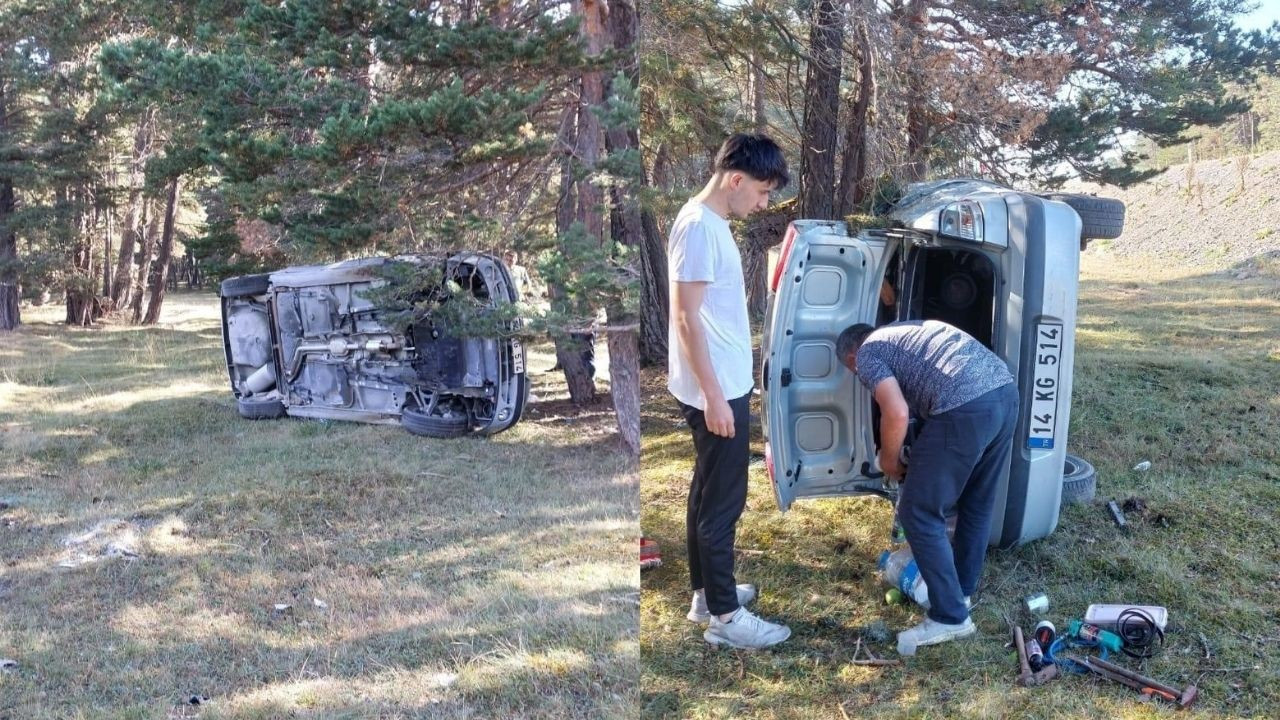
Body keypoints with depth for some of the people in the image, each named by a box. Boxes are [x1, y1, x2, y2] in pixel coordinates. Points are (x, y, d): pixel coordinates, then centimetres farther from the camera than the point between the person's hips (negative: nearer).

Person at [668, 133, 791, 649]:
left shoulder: (712, 223, 12)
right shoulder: (698, 226, -19)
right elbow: (686, 316, -23)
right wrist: (714, 395, -23)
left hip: (726, 386, 10)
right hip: (715, 393, -10)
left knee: (708, 493, 18)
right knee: (723, 501, -1)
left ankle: (706, 592, 31)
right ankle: (724, 617, 9)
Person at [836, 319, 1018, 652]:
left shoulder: (867, 354, 8)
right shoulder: (904, 332, 33)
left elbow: (897, 414, -8)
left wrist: (888, 460, 11)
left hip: (966, 408, -9)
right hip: (1006, 390, 9)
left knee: (919, 513, 5)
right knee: (978, 503, 24)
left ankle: (951, 616, 10)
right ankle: (961, 589, 41)